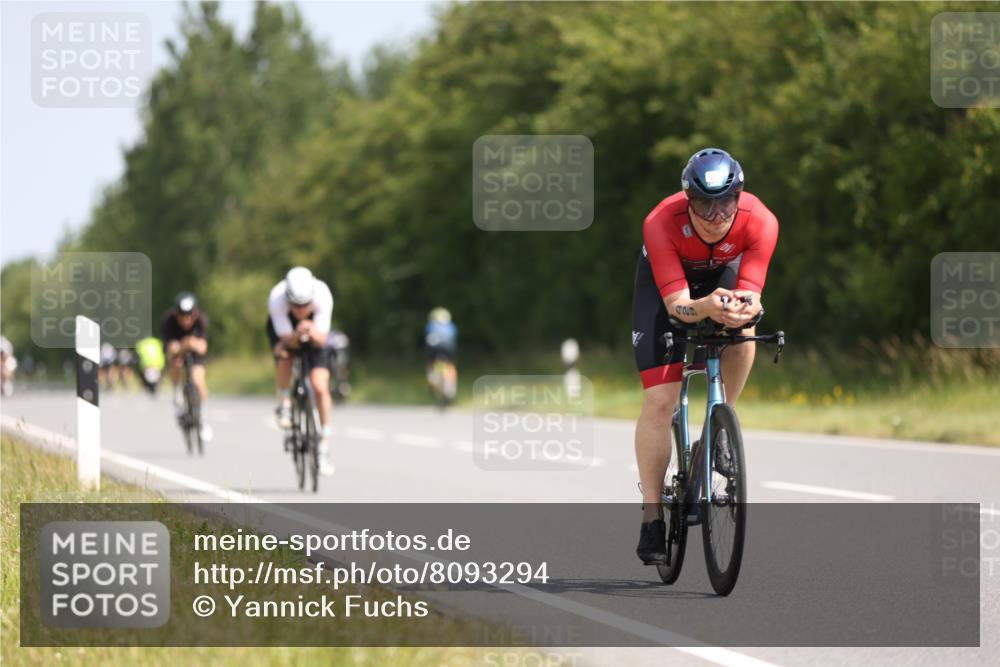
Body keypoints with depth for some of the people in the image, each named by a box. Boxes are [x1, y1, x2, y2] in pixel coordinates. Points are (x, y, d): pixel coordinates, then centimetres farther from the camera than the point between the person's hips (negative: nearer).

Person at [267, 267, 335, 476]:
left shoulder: (323, 295, -35)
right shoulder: (277, 298, -37)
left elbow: (321, 340, -31)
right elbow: (287, 339, -32)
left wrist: (313, 332, -52)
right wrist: (295, 336, -54)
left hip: (314, 333, 0)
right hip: (285, 328, 0)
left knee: (320, 388, -14)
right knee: (283, 354, -35)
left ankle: (324, 447, -3)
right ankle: (284, 405, -8)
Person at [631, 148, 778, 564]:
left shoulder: (760, 222, -35)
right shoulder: (661, 224, -39)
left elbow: (750, 294, -36)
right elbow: (676, 303, -41)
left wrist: (746, 308, -60)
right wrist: (705, 308, -63)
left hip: (722, 273, 3)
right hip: (665, 280, -3)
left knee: (742, 334, -29)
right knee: (659, 400, -11)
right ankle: (652, 520, -4)